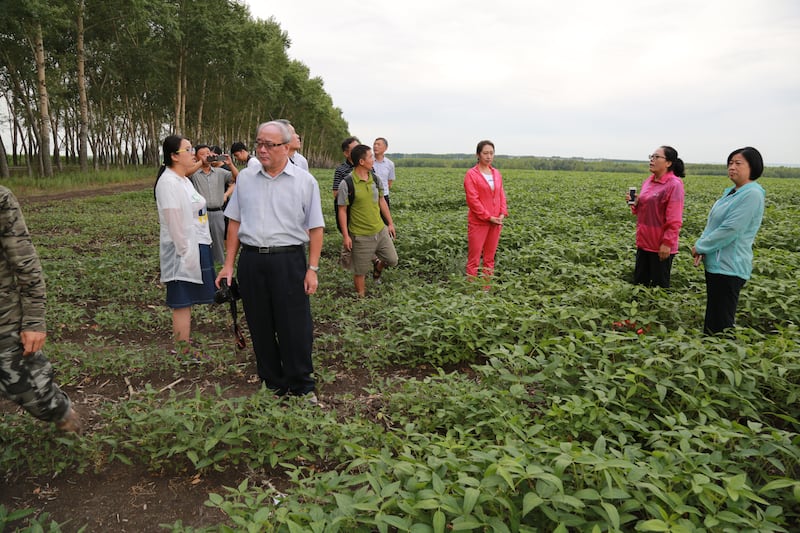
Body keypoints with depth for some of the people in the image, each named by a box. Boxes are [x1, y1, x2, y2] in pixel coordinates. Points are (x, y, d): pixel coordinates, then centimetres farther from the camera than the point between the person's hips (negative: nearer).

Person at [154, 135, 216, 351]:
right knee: (182, 303, -2)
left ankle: (186, 347, 25)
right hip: (184, 251, -9)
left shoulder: (184, 180, 15)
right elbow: (174, 222, -19)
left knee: (187, 302, 15)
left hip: (197, 246, 9)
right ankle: (183, 351, 7)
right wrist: (186, 254, -19)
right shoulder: (168, 182, -15)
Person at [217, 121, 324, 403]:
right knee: (261, 327, 11)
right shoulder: (245, 178, 10)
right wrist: (229, 264, 8)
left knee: (295, 329, 0)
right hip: (251, 260, 4)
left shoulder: (305, 181, 1)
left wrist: (312, 269, -7)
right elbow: (234, 223, 12)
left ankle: (302, 387, 15)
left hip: (289, 260, -3)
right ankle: (272, 385, 26)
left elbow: (315, 229, 0)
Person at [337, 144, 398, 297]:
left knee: (392, 260, 13)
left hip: (381, 230, 5)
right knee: (360, 271, 5)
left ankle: (377, 267, 45)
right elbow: (342, 210, -11)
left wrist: (390, 223, 15)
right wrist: (345, 236, -13)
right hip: (360, 236, -5)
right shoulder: (346, 184, -15)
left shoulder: (375, 179, 3)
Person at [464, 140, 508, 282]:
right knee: (474, 258, -3)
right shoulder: (471, 174, -7)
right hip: (478, 222, -6)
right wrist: (488, 217, -15)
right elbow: (472, 199, -13)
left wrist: (502, 213, -5)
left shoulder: (496, 173, 11)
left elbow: (501, 195, 12)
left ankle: (487, 289, 18)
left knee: (489, 258, 11)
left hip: (495, 222, 6)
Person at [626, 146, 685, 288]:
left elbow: (674, 219, -16)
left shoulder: (674, 184, -12)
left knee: (659, 284, 5)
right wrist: (635, 203, -1)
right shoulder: (648, 182, 9)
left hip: (662, 246, -7)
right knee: (639, 282, 13)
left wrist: (667, 243, -20)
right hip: (644, 242, 7)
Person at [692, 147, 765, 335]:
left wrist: (700, 246, -10)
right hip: (715, 263, 9)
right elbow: (712, 223, 15)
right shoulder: (732, 192, 13)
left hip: (729, 268, -9)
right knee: (712, 318, 17)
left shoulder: (752, 194, -15)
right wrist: (701, 247, -1)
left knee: (719, 326, -3)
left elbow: (730, 230, -20)